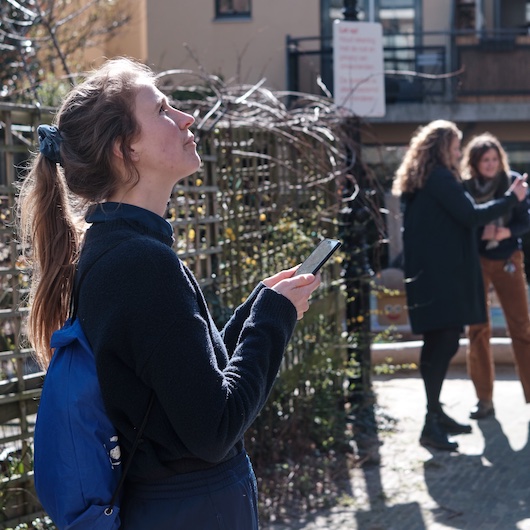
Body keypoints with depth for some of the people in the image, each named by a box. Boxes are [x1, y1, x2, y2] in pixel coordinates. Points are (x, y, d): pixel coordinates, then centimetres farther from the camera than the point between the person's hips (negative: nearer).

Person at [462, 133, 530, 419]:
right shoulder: (465, 187, -4)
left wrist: (507, 232, -21)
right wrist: (481, 233, -22)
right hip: (476, 261, 0)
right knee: (478, 330, 2)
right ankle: (484, 398, 9)